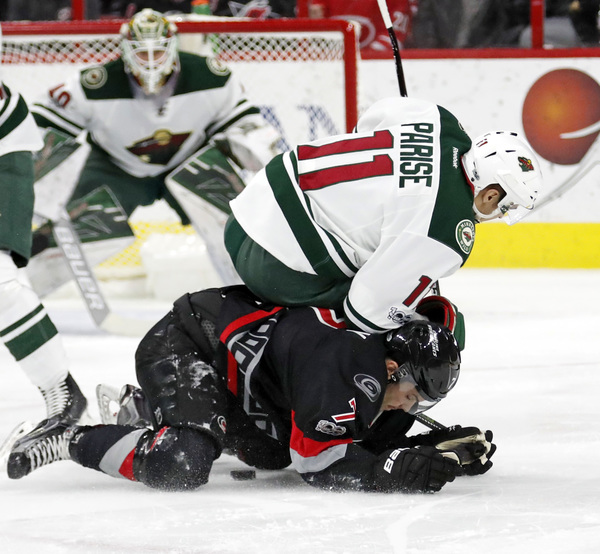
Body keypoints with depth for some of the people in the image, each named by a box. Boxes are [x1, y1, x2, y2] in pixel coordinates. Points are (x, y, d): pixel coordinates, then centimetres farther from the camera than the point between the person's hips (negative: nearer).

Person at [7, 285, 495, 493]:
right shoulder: (347, 366, -29)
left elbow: (378, 445, 7)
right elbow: (320, 464, -26)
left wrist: (441, 448, -9)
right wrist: (417, 469, -29)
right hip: (181, 347, -10)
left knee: (276, 450, 20)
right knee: (181, 466, -30)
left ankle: (141, 409, 31)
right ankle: (68, 441, -9)